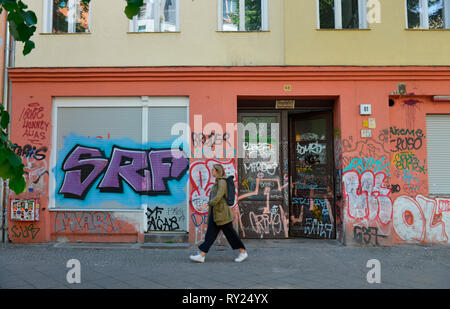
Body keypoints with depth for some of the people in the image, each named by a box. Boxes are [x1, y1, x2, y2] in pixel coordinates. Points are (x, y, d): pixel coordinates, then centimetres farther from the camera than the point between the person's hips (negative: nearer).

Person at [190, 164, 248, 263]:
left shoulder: (222, 182, -14)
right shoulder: (217, 182, 14)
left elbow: (218, 197, -25)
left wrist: (206, 205, -27)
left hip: (222, 212, -9)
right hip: (215, 212, 9)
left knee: (230, 233, 0)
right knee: (210, 234, 5)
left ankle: (243, 252, 14)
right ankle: (201, 256, 5)